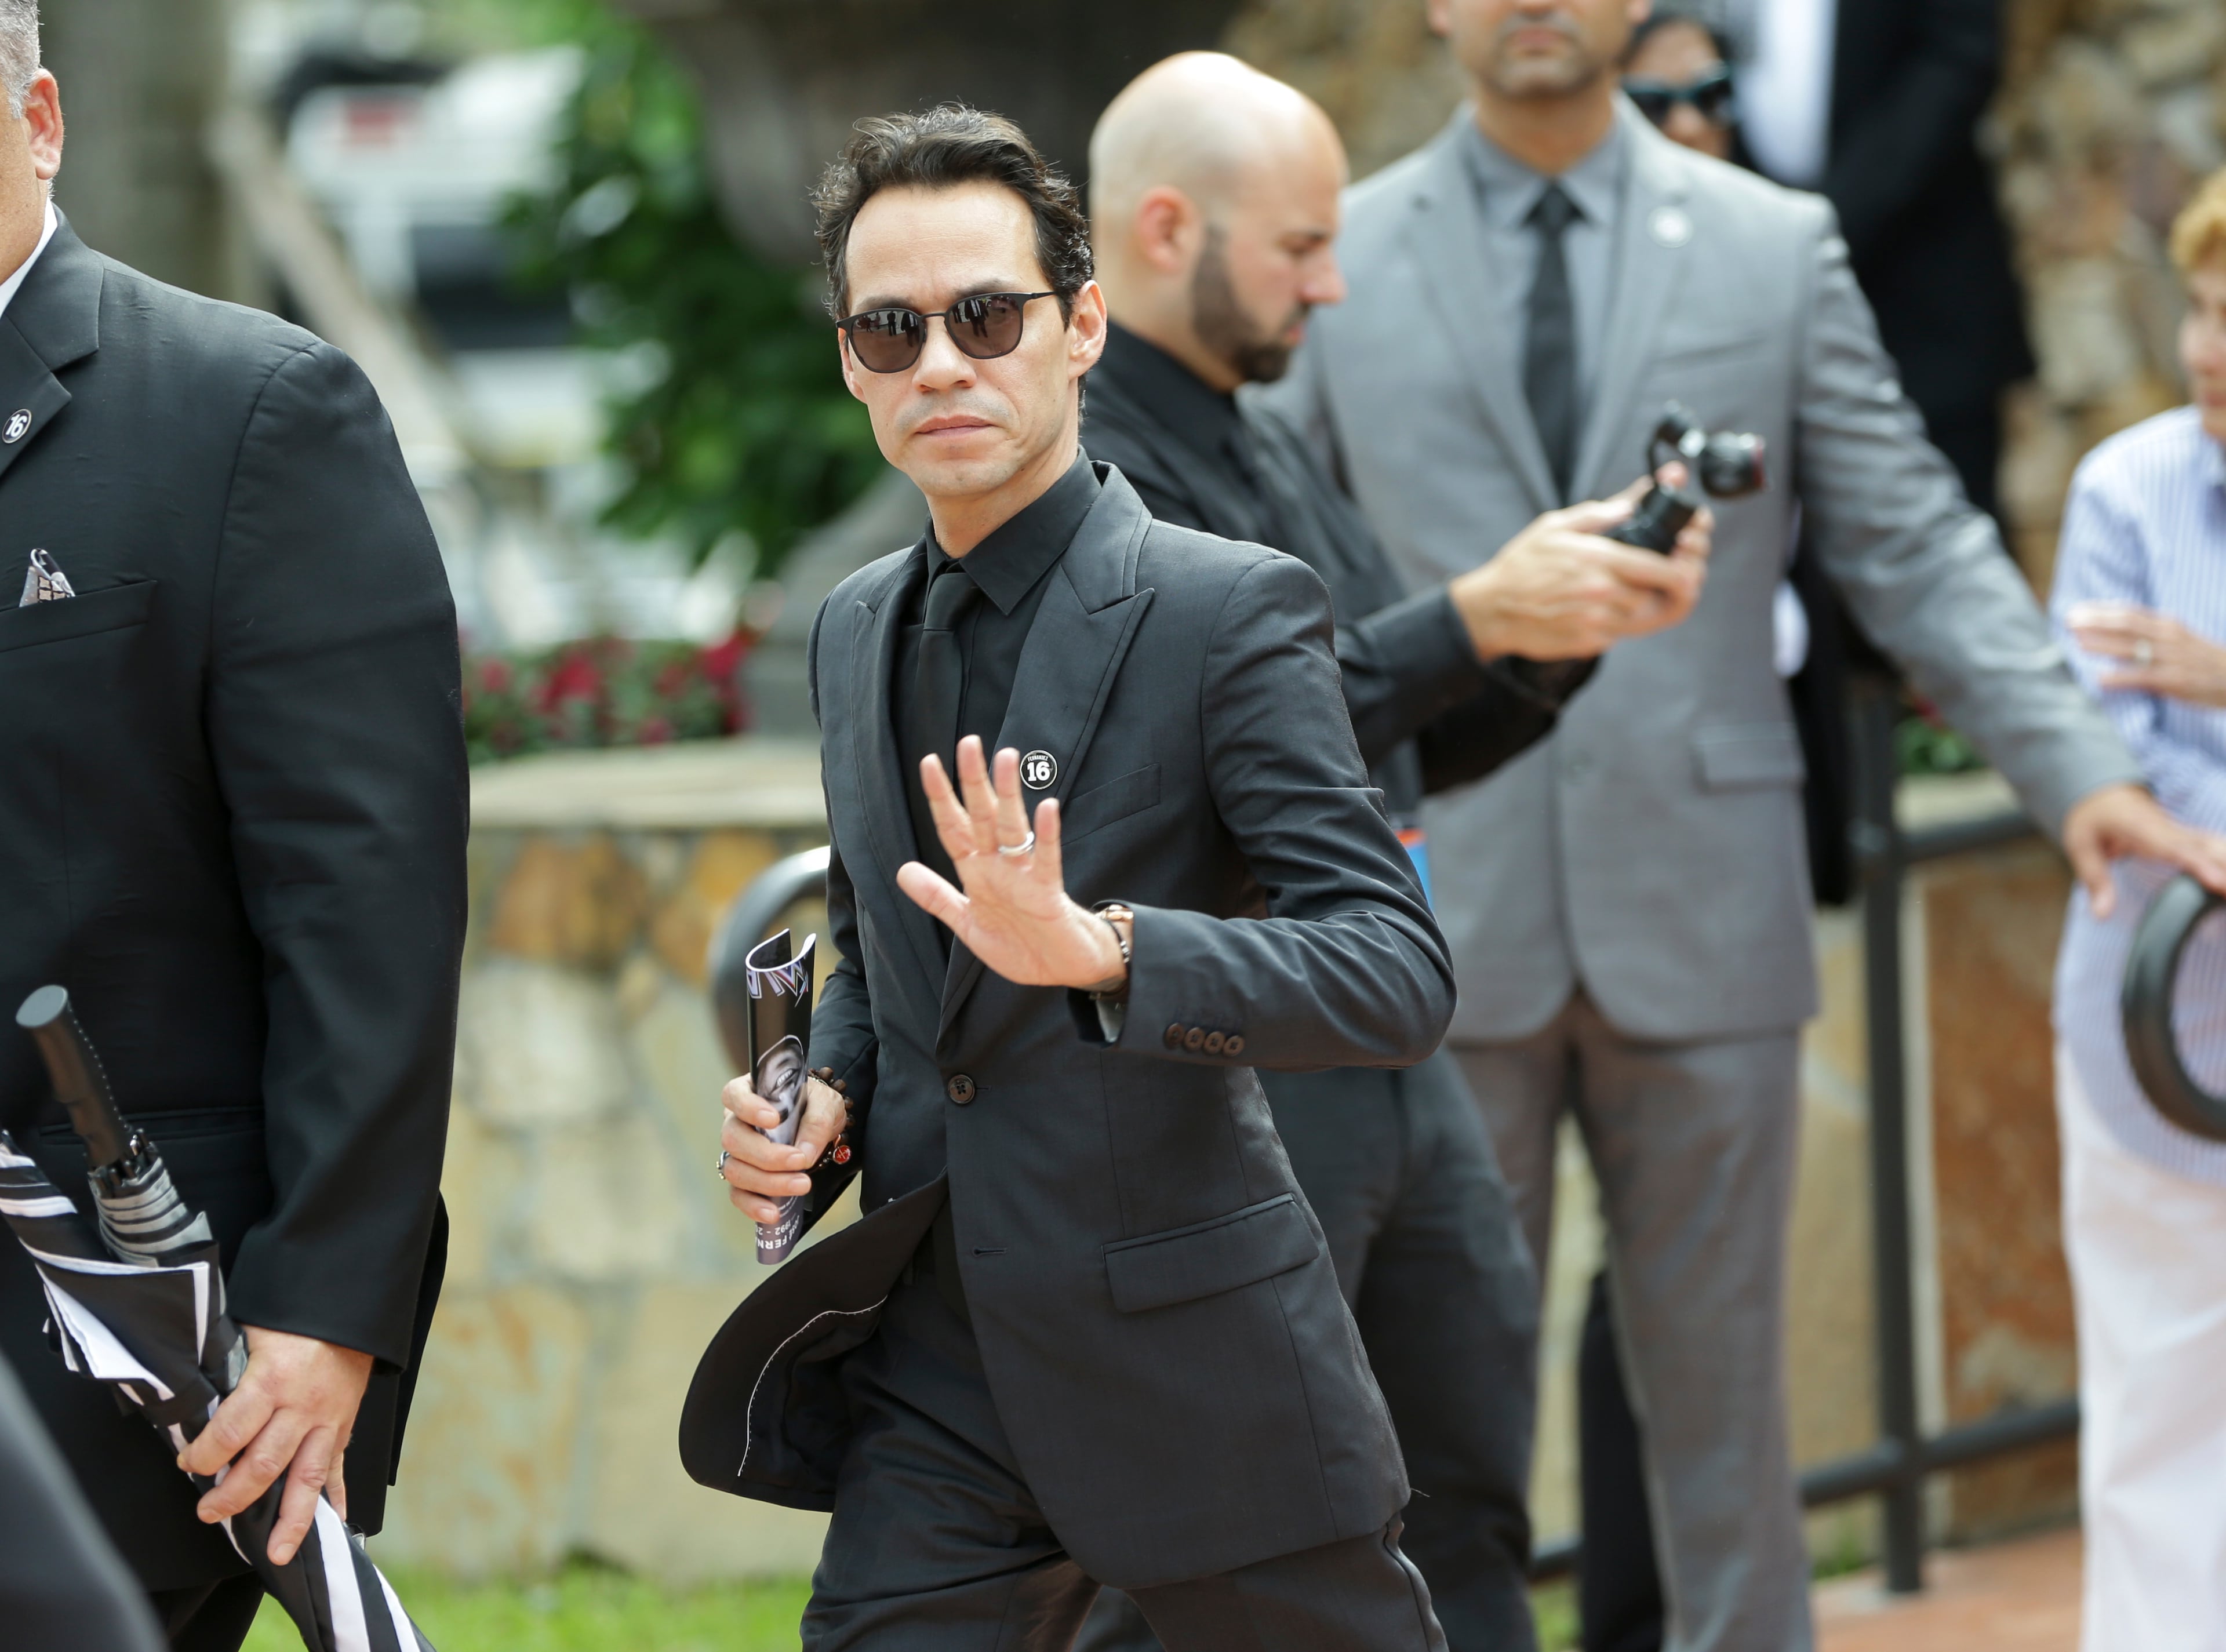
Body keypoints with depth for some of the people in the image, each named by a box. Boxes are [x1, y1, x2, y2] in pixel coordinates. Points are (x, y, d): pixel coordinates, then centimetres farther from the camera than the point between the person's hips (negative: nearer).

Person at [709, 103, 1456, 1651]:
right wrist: (824, 1093, 3)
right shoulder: (857, 632, 12)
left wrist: (1097, 947, -32)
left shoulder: (1231, 612, -9)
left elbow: (1402, 974, -17)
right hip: (935, 1374, 5)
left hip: (1193, 1354, -5)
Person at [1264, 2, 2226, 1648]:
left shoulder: (1777, 246, 6)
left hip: (1702, 909, 0)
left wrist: (2083, 768, -6)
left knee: (1721, 1374, 5)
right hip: (1442, 911, 0)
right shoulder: (1339, 261, 6)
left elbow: (1914, 548, 5)